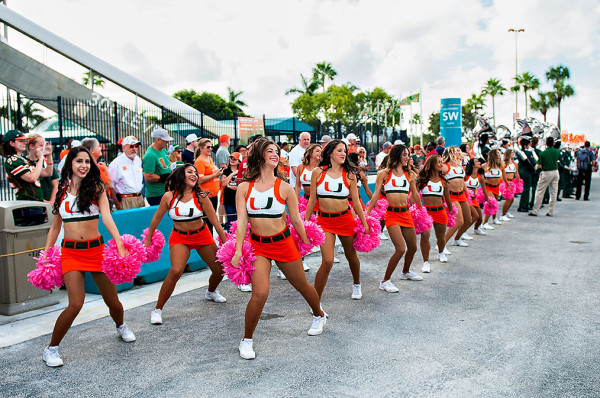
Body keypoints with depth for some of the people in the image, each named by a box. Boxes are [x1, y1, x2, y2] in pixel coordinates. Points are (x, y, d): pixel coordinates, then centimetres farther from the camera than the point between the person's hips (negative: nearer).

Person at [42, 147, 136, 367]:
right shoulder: (61, 189, 7)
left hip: (96, 249, 0)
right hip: (71, 251, 0)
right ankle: (51, 348, 7)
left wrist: (119, 243, -26)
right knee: (76, 304, -15)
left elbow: (107, 217, -12)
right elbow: (55, 227, 15)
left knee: (113, 302, 7)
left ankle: (121, 327, 41)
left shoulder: (97, 187, 2)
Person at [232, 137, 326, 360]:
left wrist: (308, 244, 8)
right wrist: (238, 250, -14)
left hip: (283, 243, 1)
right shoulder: (244, 188, -3)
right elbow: (241, 220, -6)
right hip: (257, 245, -1)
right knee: (260, 293, -17)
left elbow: (296, 219, 3)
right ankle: (247, 341, 4)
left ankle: (319, 316, 48)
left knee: (302, 285, 17)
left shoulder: (284, 188, -3)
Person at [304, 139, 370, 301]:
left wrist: (365, 223, 4)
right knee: (327, 261, -15)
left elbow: (356, 201, 5)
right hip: (324, 220, -2)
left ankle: (356, 285, 47)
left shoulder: (349, 174, 1)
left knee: (351, 256, 17)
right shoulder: (318, 172, -2)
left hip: (345, 219, 2)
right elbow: (312, 200, 4)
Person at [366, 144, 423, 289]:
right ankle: (385, 281, -2)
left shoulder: (409, 175, 11)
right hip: (392, 214, -6)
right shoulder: (384, 173, -2)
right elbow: (376, 195, -2)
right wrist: (367, 213, -5)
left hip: (406, 213, 6)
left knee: (413, 247, 16)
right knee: (400, 249, -17)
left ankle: (405, 272, 44)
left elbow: (415, 194, 24)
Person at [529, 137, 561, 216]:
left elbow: (539, 166, -12)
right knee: (554, 192, 9)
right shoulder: (557, 151, 0)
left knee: (539, 191, 3)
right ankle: (551, 211, 11)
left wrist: (541, 167, 9)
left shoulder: (543, 153, -12)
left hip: (546, 173, -4)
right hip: (555, 172, 4)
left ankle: (535, 211, 3)